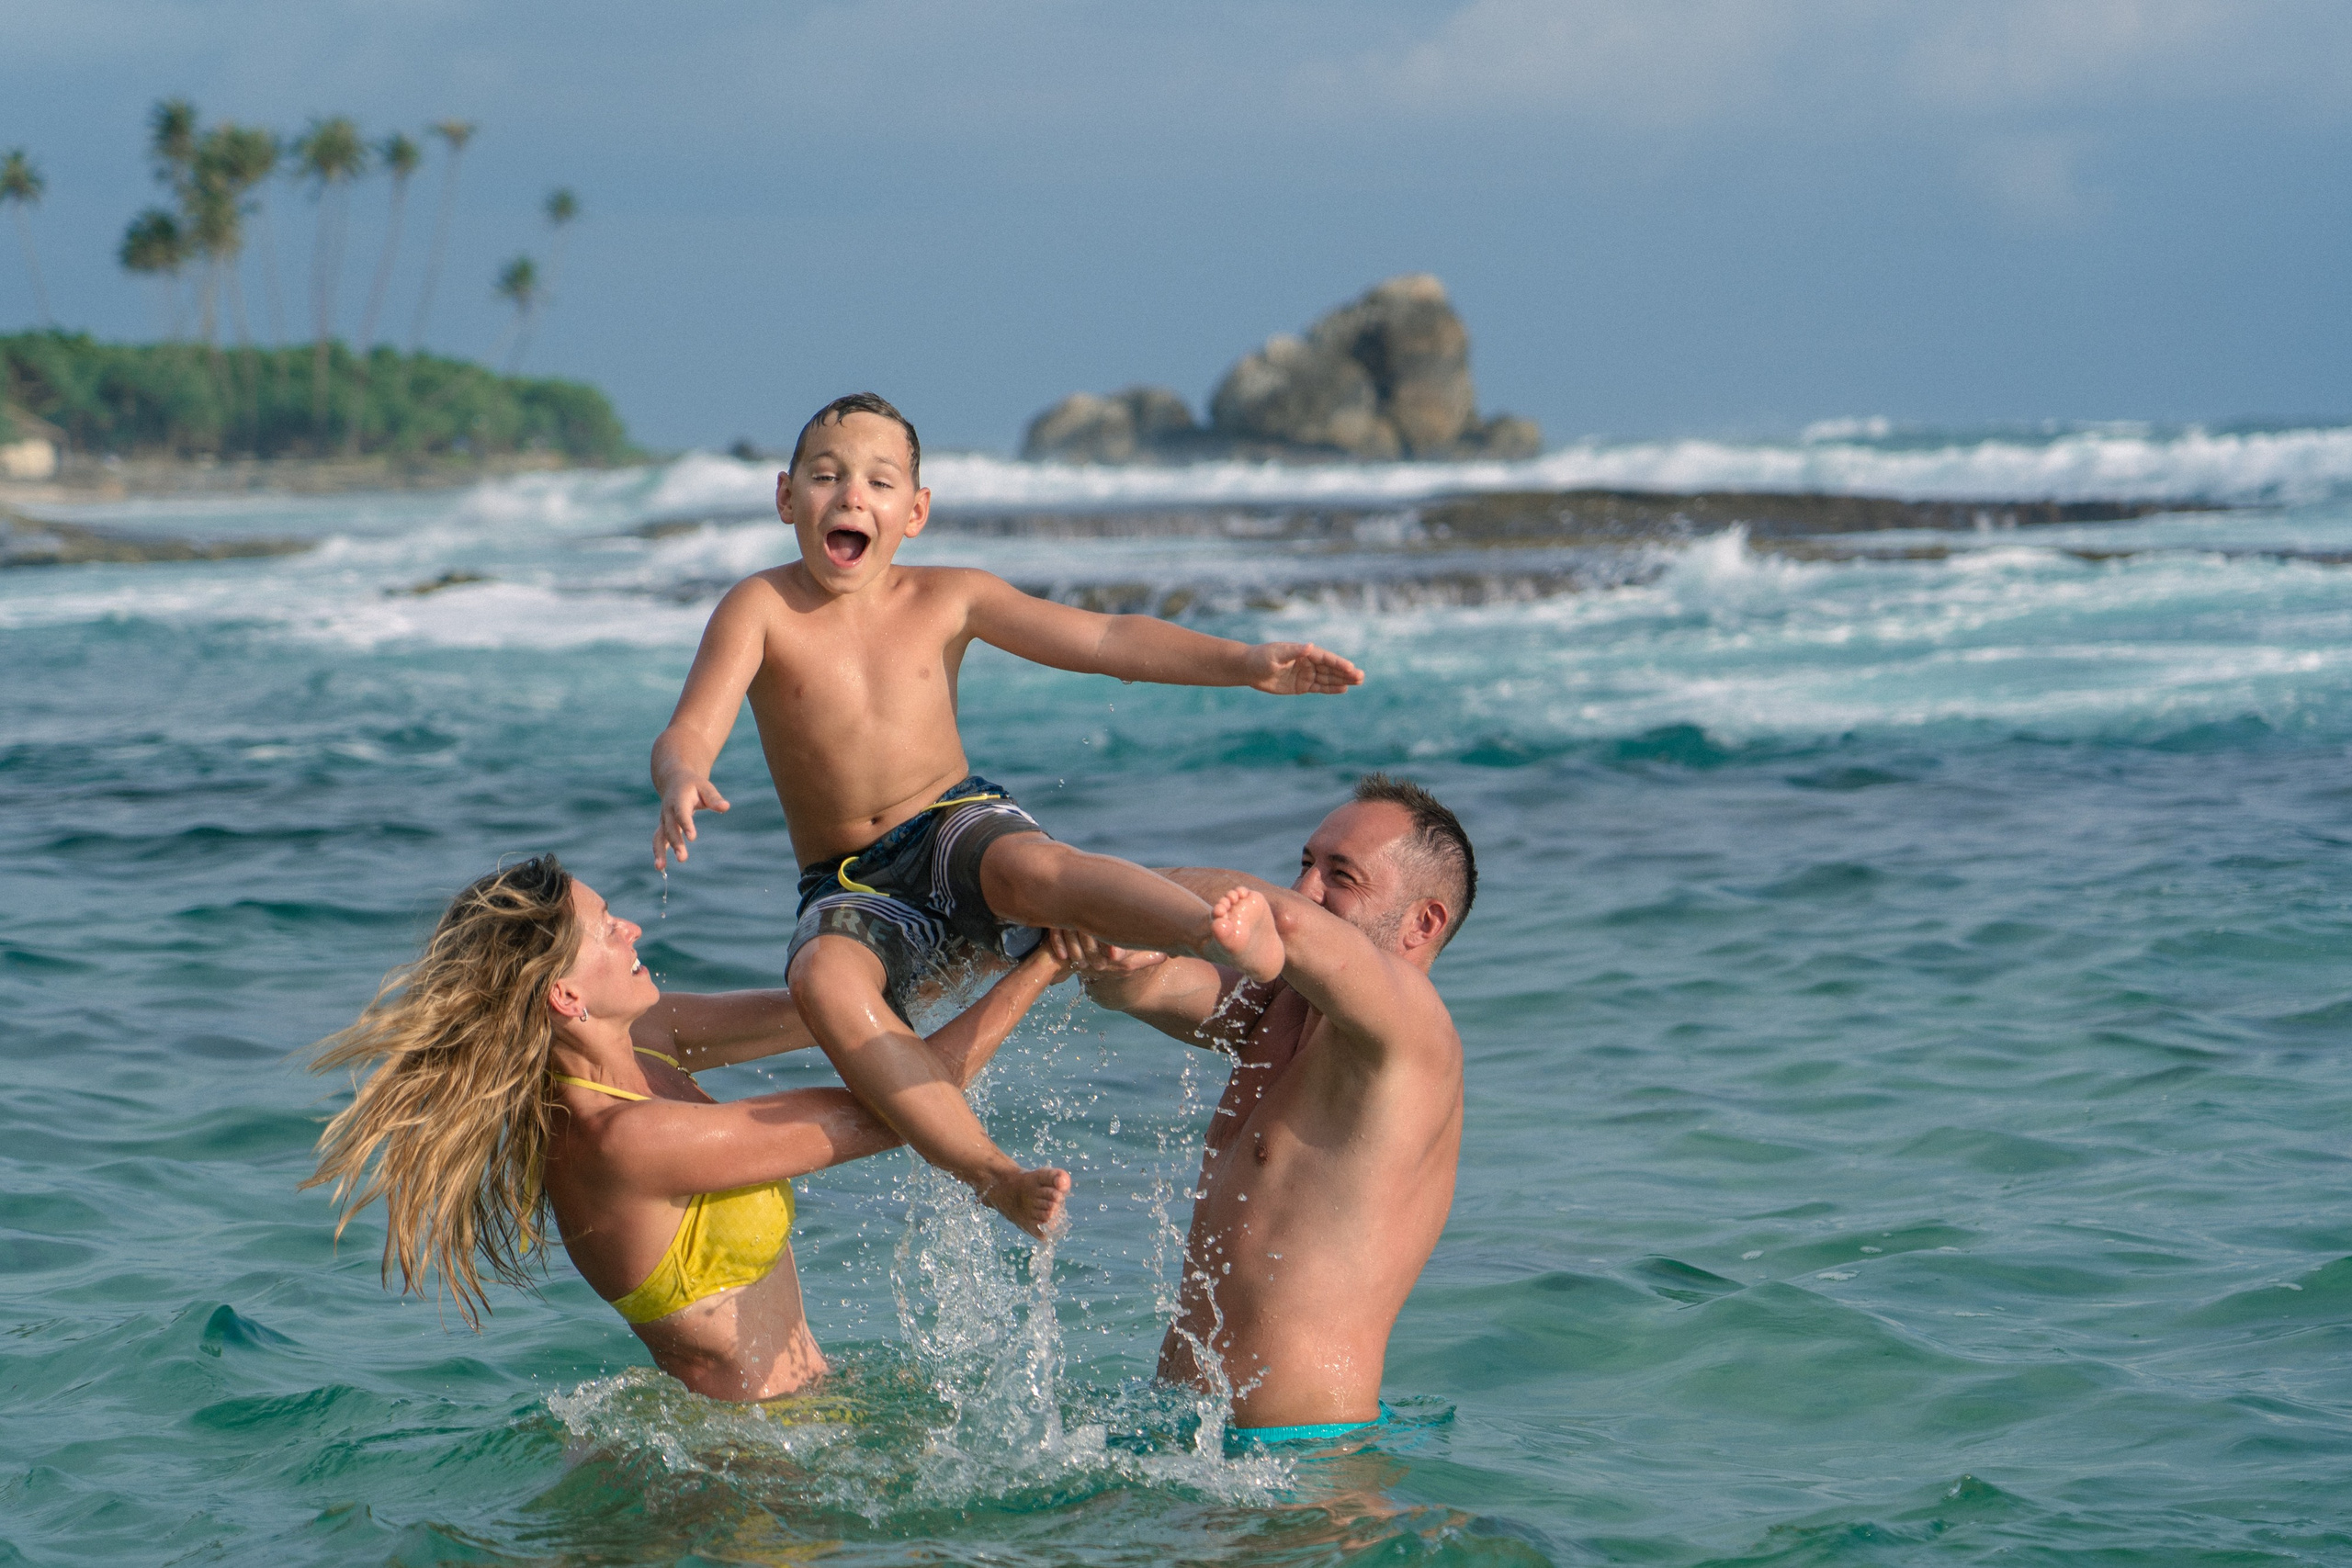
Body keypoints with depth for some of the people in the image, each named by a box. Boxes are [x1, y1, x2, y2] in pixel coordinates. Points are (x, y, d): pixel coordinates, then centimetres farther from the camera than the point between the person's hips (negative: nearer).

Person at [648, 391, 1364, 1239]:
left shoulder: (947, 600, 5)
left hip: (960, 828, 0)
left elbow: (1104, 638, 0)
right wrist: (683, 782, -40)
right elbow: (688, 732, -14)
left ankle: (1227, 933, -65)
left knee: (1030, 867, -38)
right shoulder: (762, 608, -2)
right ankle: (994, 1178, -43)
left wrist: (1245, 662, -13)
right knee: (826, 979, -36)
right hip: (852, 889, 0)